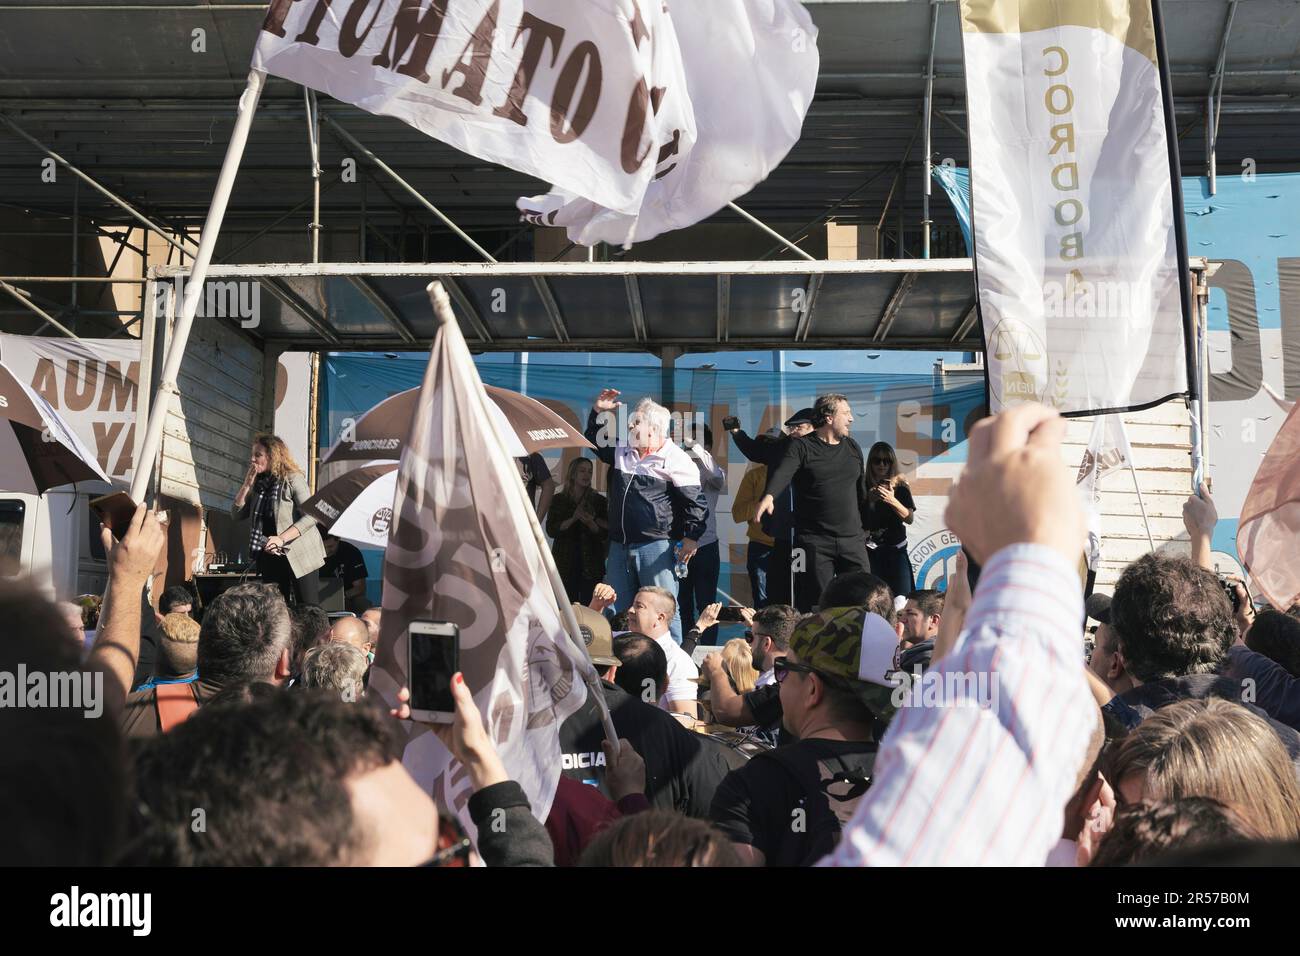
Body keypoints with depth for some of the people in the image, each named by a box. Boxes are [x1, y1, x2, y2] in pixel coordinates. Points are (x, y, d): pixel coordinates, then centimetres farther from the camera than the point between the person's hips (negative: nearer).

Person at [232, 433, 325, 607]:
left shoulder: (293, 479, -9)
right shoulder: (259, 484, 10)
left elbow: (310, 516, -17)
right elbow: (237, 514, 7)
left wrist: (281, 538, -24)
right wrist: (247, 484, -3)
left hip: (298, 555, -6)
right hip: (269, 556, 6)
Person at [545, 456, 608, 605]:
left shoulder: (599, 501, 8)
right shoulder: (559, 500, 9)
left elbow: (604, 535, 3)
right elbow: (551, 530, -1)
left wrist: (590, 523, -17)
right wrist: (573, 519, -14)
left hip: (590, 564, 0)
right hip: (565, 563, 0)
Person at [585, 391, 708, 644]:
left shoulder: (676, 459, -7)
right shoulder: (622, 454, 13)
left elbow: (695, 500, -8)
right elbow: (595, 441, 30)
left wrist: (691, 537, -12)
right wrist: (597, 412, 16)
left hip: (655, 546, -7)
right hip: (619, 545, 7)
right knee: (615, 609, 10)